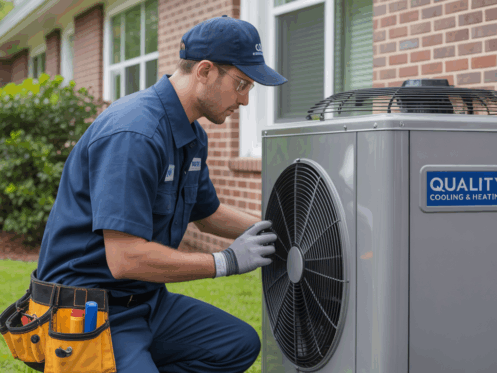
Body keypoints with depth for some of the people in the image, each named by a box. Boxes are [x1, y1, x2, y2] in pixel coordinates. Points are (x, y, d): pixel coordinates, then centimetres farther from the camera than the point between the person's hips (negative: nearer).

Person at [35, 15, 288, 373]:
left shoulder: (193, 135, 8)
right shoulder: (133, 135, -25)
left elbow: (207, 213, 25)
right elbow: (125, 259, -29)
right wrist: (228, 261, -20)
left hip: (145, 301, 10)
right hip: (91, 312, -10)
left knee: (241, 344, 7)